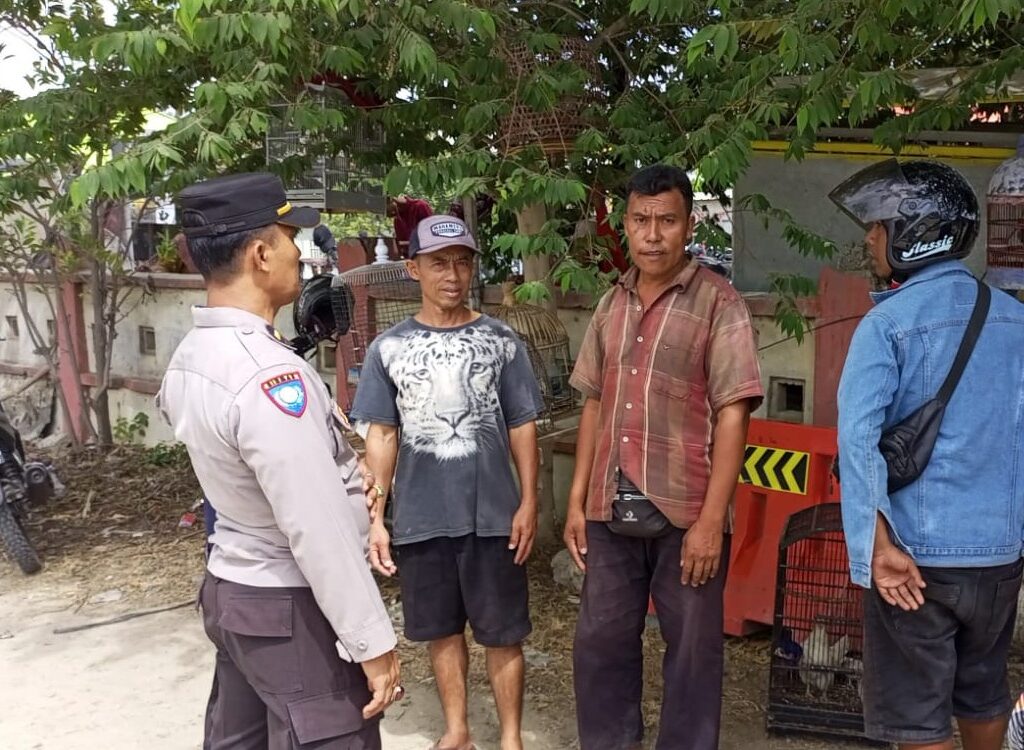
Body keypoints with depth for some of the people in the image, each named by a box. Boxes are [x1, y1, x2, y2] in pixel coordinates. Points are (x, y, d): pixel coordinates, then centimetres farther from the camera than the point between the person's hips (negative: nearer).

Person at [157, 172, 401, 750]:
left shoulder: (190, 359, 3)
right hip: (295, 610, -9)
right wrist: (373, 643, -21)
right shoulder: (269, 374, -27)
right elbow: (320, 530, -28)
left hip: (231, 589, 9)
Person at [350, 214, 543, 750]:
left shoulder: (500, 341, -2)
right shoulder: (388, 349, 1)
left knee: (502, 633, 8)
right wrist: (375, 518, 0)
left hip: (493, 515, -1)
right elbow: (381, 436, 3)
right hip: (421, 519, 2)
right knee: (441, 629, 16)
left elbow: (522, 426, 1)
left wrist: (529, 502, -5)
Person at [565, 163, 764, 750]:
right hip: (612, 509, 5)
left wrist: (712, 519, -16)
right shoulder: (612, 305, 10)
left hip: (685, 512, -5)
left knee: (692, 651, 9)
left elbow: (733, 416, -11)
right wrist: (577, 500, 10)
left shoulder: (718, 303, -7)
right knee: (601, 641, 14)